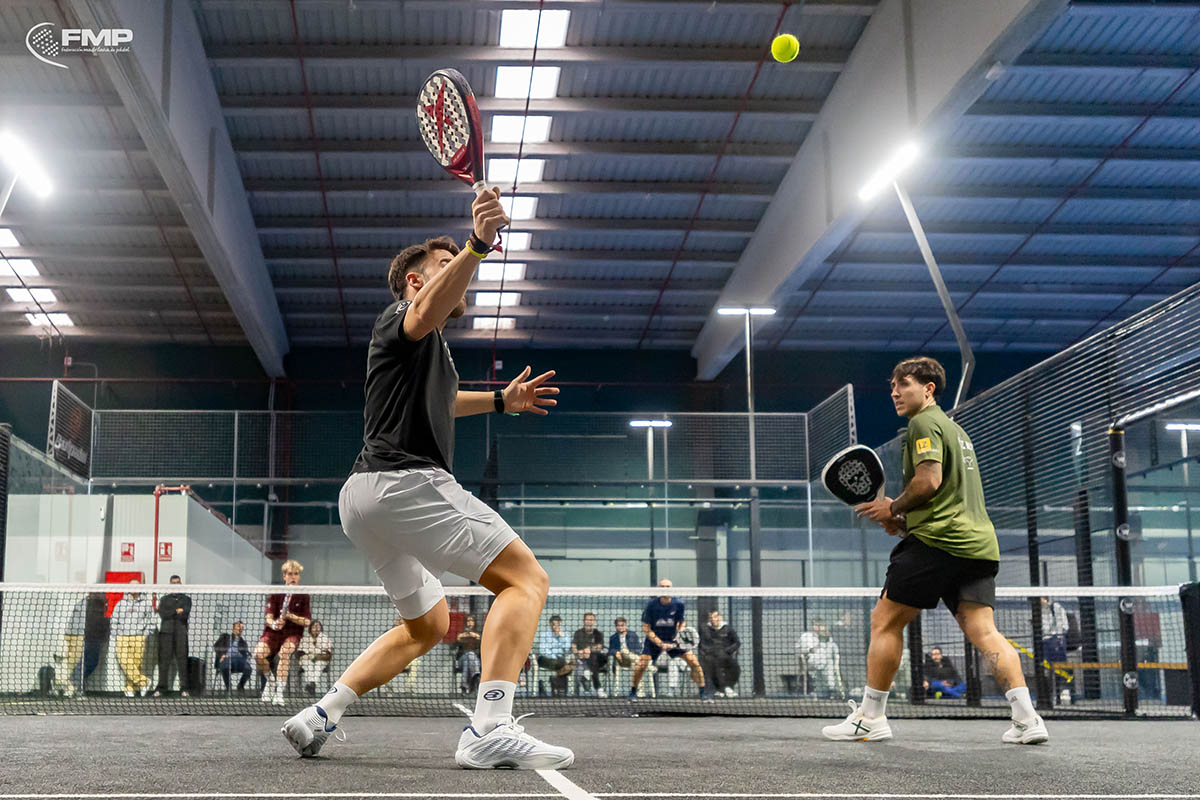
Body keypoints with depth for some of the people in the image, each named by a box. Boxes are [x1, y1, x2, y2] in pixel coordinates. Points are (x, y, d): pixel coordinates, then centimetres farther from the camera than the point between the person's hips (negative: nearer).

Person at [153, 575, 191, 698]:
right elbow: (162, 614, 1)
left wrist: (170, 613, -7)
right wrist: (177, 611, -6)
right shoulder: (164, 599, 18)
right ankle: (161, 687, -1)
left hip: (181, 633, -1)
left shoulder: (186, 599, 15)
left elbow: (185, 615, -1)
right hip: (166, 632, 1)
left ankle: (184, 689, -7)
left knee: (182, 660, -7)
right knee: (164, 660, -4)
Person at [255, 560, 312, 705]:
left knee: (284, 652, -35)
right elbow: (268, 617, -5)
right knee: (259, 653, -27)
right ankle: (270, 680, 6)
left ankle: (279, 692, -28)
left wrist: (290, 616, -19)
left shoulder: (303, 596, 1)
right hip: (274, 632, 1)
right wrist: (273, 624, -29)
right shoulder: (276, 593, 2)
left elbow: (307, 622, -3)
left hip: (293, 633, -1)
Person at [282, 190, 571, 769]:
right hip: (405, 480, -11)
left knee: (428, 624, 24)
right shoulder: (404, 318, -1)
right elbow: (431, 307, -27)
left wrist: (502, 401, 39)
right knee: (525, 578, -15)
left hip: (364, 496, 11)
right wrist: (478, 244, -44)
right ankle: (489, 729, -31)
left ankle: (319, 717, 15)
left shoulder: (424, 348, 28)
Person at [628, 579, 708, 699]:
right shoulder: (652, 605, -18)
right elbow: (646, 629, -13)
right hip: (653, 639, -2)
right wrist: (660, 643, -21)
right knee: (641, 665, -18)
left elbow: (682, 622, 4)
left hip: (673, 639, 2)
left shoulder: (678, 604, -14)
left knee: (693, 661, -9)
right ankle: (633, 690, 7)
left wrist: (679, 635, -16)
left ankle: (703, 691, 7)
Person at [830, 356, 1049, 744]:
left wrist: (893, 508, -2)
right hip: (979, 543, 9)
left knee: (885, 621, 1)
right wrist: (905, 519, 19)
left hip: (938, 542, -9)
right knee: (983, 631, 1)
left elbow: (929, 480, -17)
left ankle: (869, 718, 5)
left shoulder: (924, 423, -2)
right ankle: (1027, 719, -11)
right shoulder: (956, 429, 27)